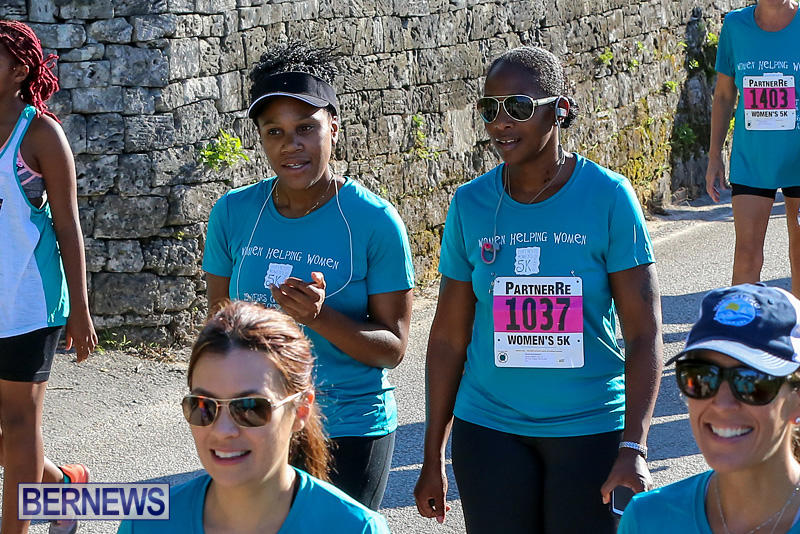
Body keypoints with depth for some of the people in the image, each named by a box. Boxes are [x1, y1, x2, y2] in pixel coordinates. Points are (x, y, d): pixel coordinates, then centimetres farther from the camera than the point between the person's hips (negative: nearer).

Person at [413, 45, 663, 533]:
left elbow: (645, 333, -9)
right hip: (489, 429, 2)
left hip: (591, 428, -2)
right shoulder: (471, 204, 0)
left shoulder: (608, 196, -7)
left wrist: (634, 448, -17)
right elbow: (449, 337, 6)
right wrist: (433, 458, 7)